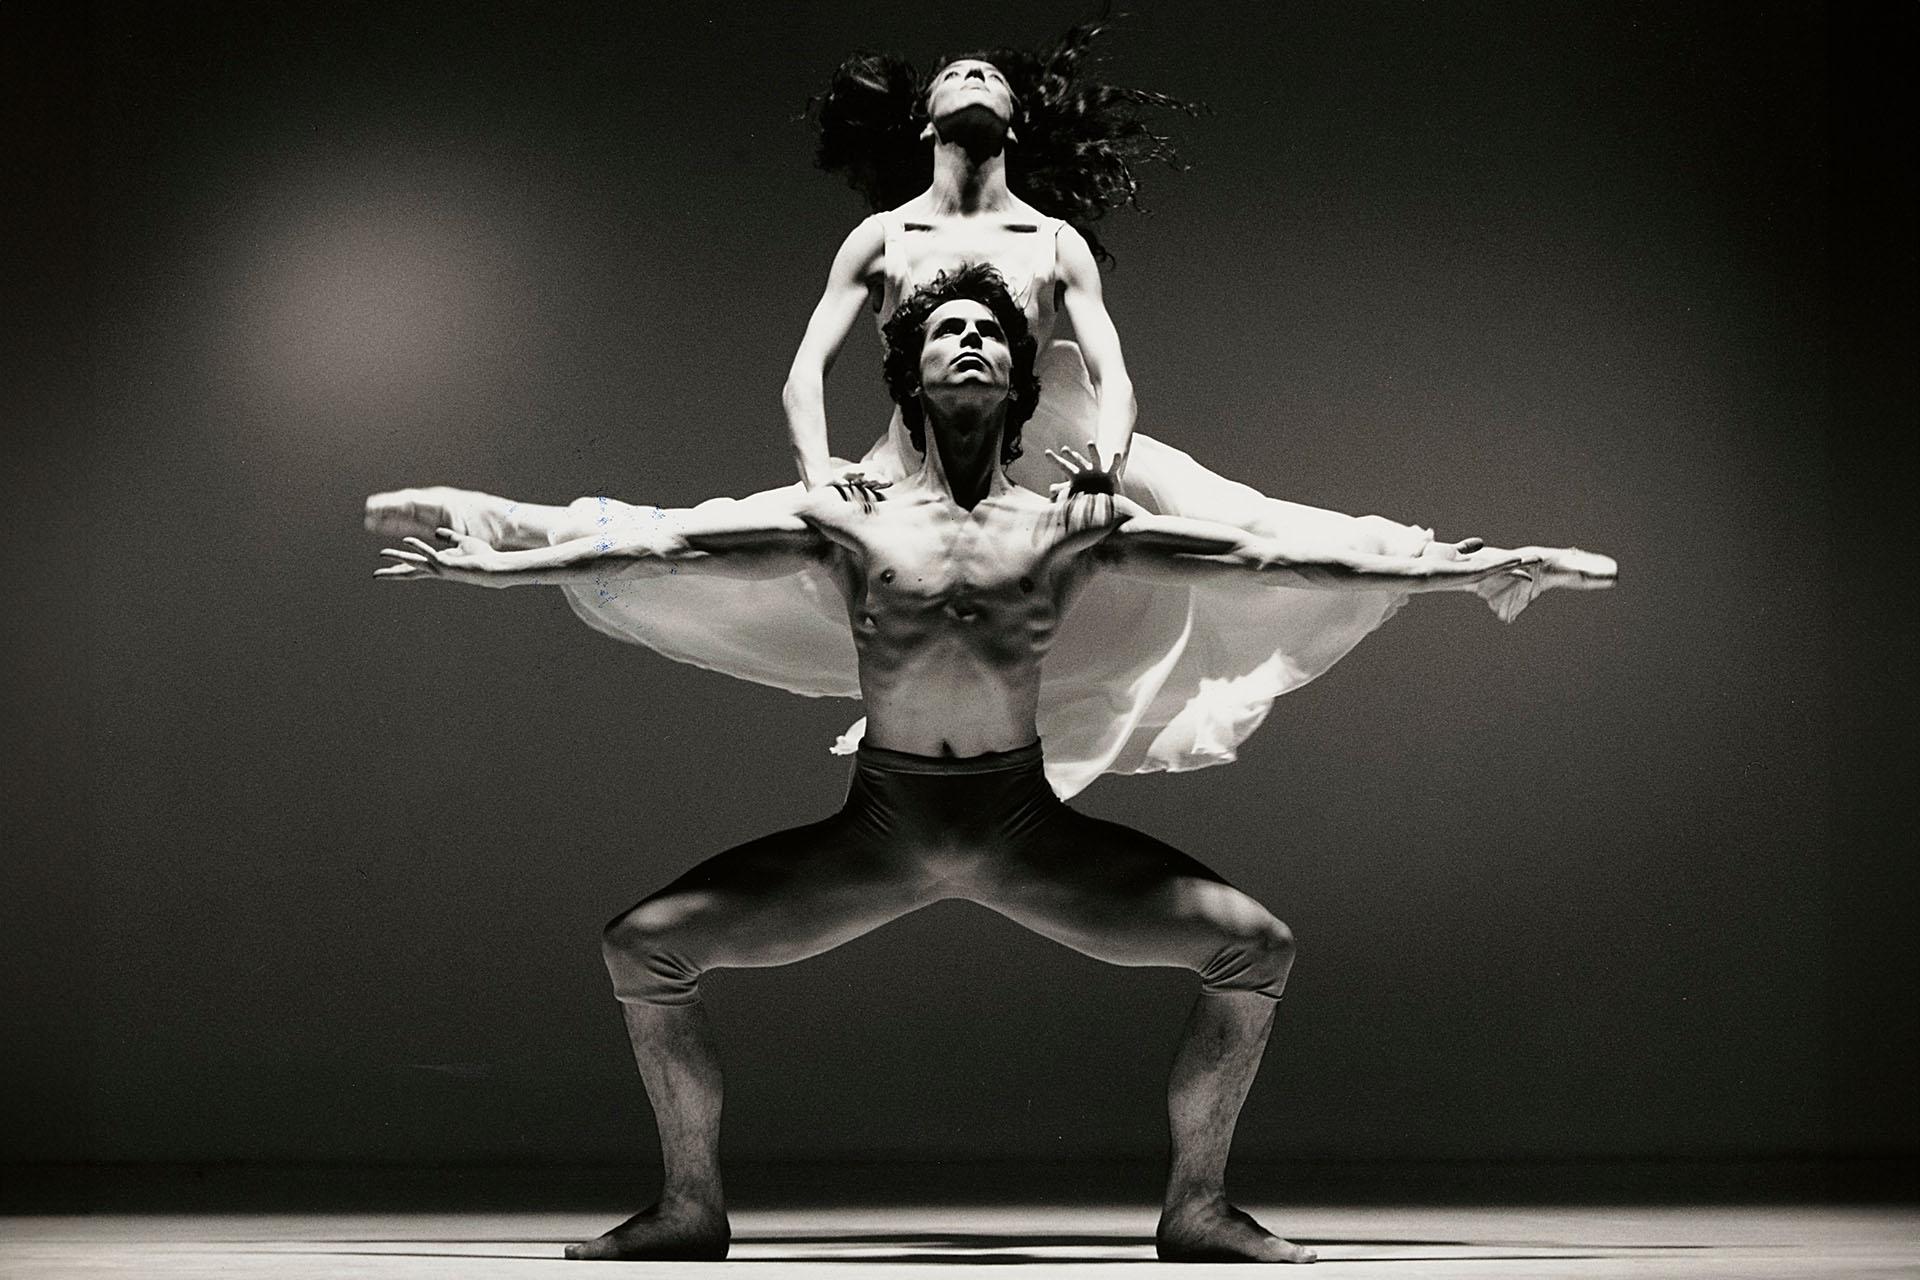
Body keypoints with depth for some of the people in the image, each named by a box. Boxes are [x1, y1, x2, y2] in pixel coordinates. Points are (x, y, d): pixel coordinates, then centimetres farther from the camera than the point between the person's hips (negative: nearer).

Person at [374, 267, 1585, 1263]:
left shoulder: (1076, 525, -2)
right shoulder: (850, 521, -2)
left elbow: (1259, 555, -5)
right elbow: (667, 544, -2)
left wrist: (1431, 570, -9)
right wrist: (503, 564, -5)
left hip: (1026, 827, 0)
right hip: (879, 826, 0)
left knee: (1256, 950, -13)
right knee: (645, 948, -10)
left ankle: (1199, 1204, 7)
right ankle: (693, 1204, 9)